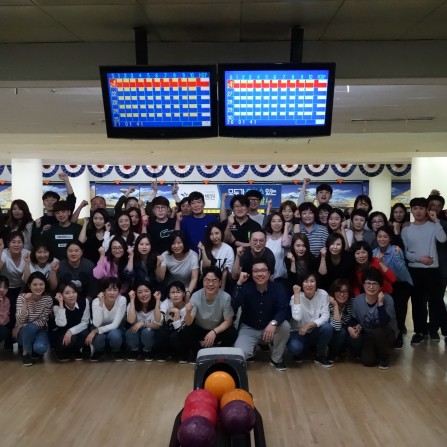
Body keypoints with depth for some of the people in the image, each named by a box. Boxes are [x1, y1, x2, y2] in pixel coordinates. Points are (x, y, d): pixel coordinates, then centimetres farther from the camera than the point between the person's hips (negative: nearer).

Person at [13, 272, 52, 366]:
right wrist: (26, 303, -36)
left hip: (39, 330, 1)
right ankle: (26, 353, -10)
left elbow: (43, 321, -10)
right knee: (30, 327, -36)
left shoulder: (48, 299, -11)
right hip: (23, 332, 0)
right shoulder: (22, 297, -14)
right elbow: (20, 320, -25)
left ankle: (34, 350, 7)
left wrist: (25, 326, -20)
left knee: (41, 347, -31)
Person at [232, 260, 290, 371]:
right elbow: (234, 306, -29)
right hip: (249, 328, -1)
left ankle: (276, 359, -4)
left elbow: (284, 310, -23)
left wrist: (273, 323, -42)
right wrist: (239, 283, -35)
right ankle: (251, 350, 14)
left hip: (269, 328, 1)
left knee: (285, 326, -30)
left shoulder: (277, 288, -12)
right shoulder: (246, 287, -14)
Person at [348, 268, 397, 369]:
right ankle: (375, 352, 19)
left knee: (378, 332, -36)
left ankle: (384, 357, -5)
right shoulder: (357, 300, -12)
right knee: (367, 361, -19)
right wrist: (350, 327, -17)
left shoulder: (387, 299, -21)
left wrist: (380, 303, -37)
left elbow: (384, 323, -32)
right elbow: (353, 319, 3)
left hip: (386, 334, -2)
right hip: (367, 335, 2)